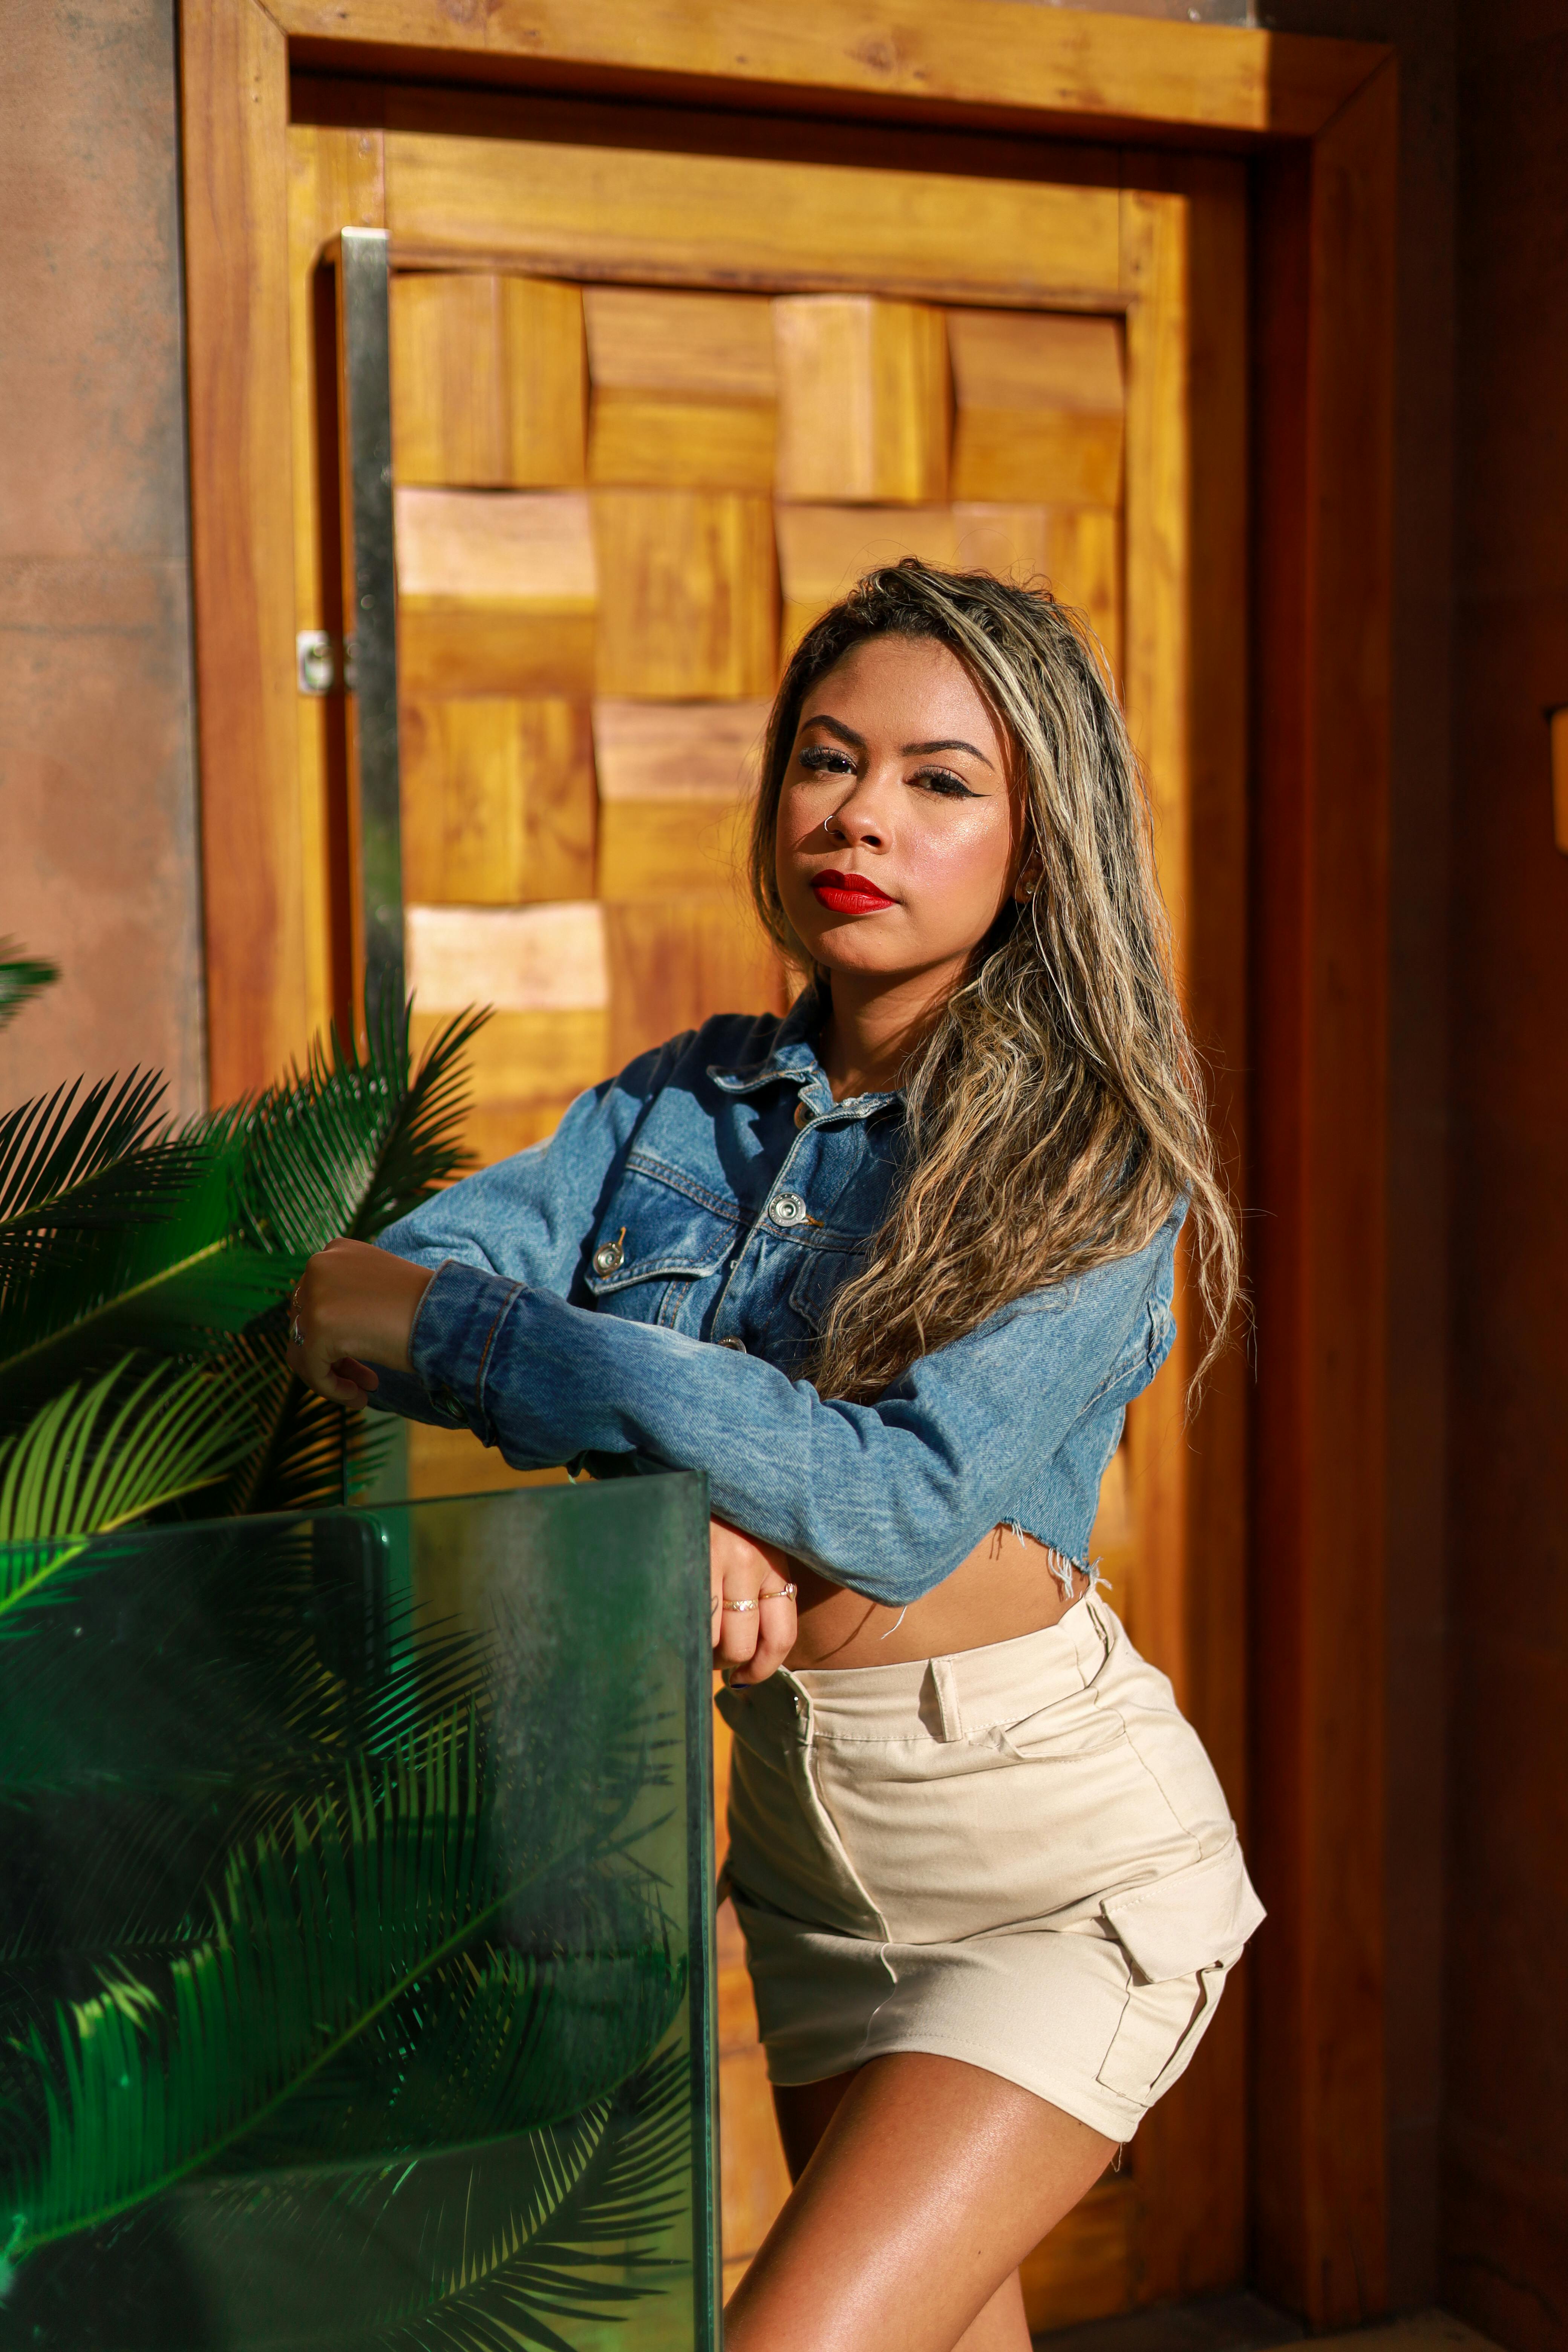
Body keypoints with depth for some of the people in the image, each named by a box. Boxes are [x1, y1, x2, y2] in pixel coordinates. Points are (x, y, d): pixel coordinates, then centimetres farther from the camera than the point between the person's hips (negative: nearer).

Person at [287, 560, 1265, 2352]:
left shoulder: (1090, 1149, -15)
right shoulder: (688, 1102, 1)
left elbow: (908, 1502, -27)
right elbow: (371, 1288, -10)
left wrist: (450, 1327, -27)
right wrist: (673, 1468, -29)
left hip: (1058, 1859, -5)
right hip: (805, 1829, 6)